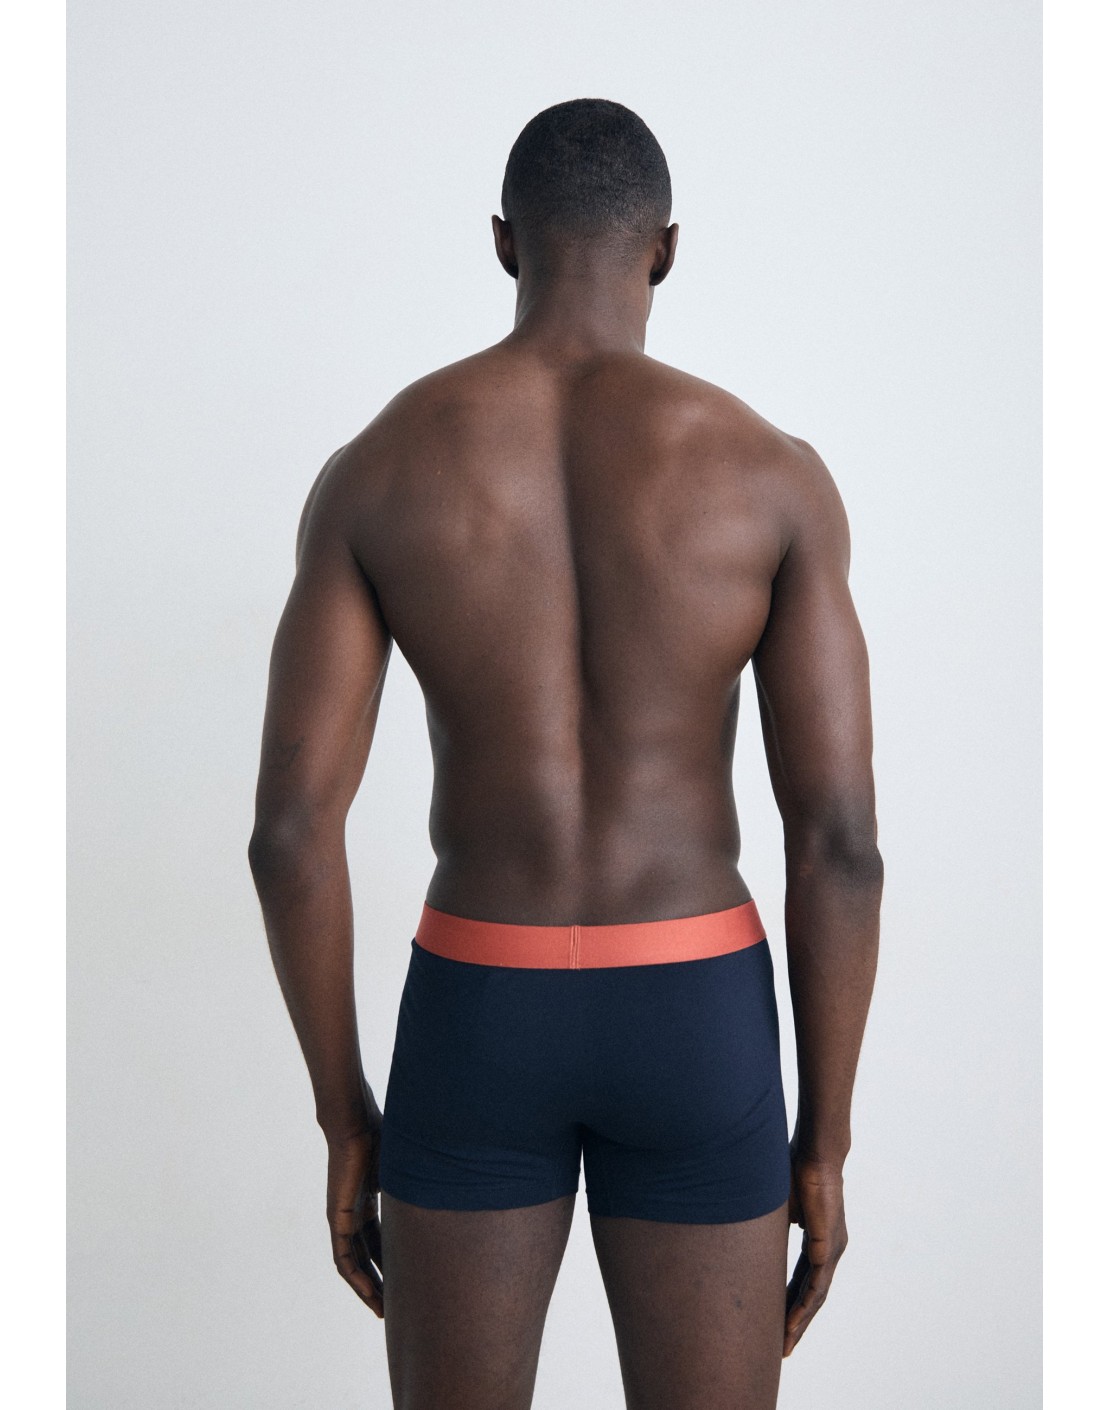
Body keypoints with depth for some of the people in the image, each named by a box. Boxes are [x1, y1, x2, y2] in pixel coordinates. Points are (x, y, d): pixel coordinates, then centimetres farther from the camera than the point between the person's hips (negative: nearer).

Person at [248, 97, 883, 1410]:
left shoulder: (370, 470, -4)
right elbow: (840, 838, -10)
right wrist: (826, 1142, 2)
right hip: (694, 1025, 0)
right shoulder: (775, 473, -7)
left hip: (478, 1020, 1)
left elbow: (291, 824, -8)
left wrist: (342, 1118, 5)